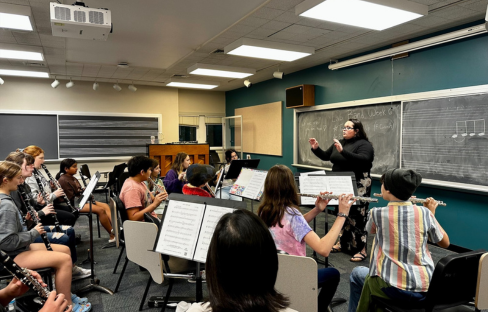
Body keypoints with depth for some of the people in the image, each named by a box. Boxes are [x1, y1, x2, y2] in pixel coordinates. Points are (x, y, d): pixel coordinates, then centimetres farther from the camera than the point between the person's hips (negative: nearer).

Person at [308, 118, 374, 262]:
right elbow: (326, 156, 15)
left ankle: (361, 250, 3)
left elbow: (363, 160, -30)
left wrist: (342, 151, -37)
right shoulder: (339, 143, 11)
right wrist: (316, 148, -3)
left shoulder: (364, 144, -12)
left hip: (357, 187, -7)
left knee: (357, 216, -5)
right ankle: (342, 243, 28)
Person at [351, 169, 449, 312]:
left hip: (391, 288, -4)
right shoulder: (424, 212, -5)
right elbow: (445, 243, 9)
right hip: (425, 289, 4)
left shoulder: (377, 213, -10)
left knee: (357, 274, 26)